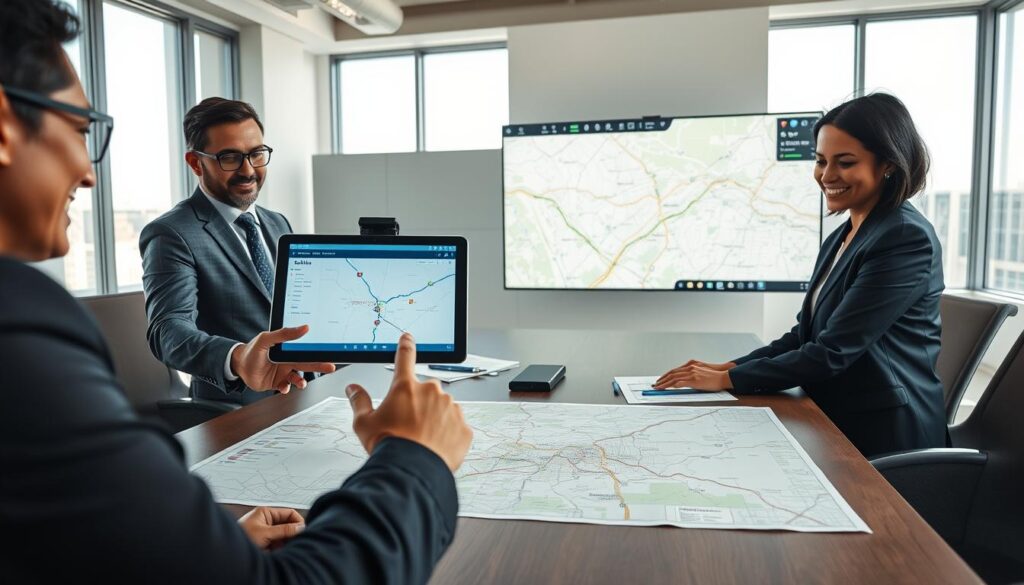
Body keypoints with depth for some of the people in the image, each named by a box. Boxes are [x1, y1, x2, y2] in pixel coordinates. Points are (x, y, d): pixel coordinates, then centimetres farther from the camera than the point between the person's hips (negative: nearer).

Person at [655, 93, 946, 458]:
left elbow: (833, 351, -20)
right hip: (836, 426, 7)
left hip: (885, 440, -7)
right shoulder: (841, 239, 12)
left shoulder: (907, 238, -16)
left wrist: (728, 380, -16)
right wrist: (728, 367, -2)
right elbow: (805, 335, 11)